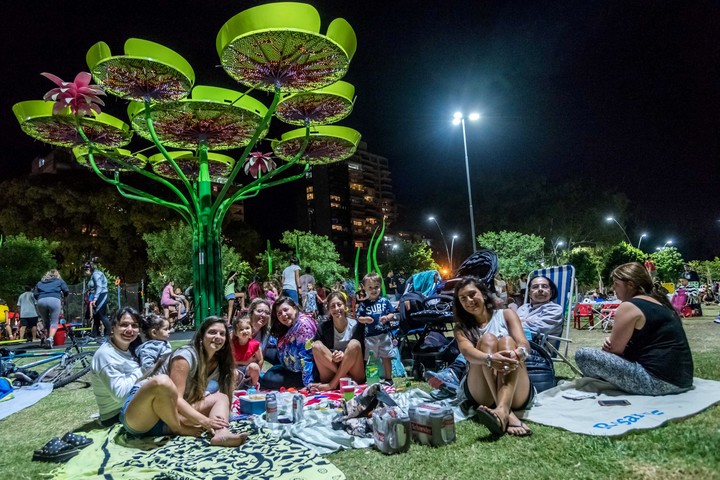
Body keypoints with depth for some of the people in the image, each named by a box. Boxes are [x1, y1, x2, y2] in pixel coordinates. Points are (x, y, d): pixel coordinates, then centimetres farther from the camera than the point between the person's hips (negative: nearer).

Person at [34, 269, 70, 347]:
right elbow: (66, 291, 13)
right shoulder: (59, 281, 25)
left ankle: (48, 337, 11)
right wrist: (62, 297, 31)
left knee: (46, 321, 17)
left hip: (41, 301, 3)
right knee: (54, 322, -2)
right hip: (54, 300, -2)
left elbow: (35, 295, 18)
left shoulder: (40, 283, 32)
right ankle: (50, 338, -24)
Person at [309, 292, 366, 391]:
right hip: (330, 374, 1)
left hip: (354, 374, -1)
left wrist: (344, 355, -21)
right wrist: (332, 358, -23)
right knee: (316, 345, -20)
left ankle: (332, 384, -26)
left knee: (354, 344, -25)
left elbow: (361, 353, -2)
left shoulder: (357, 325, -4)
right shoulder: (323, 328, -1)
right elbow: (318, 357, -2)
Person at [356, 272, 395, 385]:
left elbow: (392, 314, 4)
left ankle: (388, 378, 23)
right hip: (369, 335, 0)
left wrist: (387, 318, -17)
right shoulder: (363, 304, 0)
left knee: (386, 358, 9)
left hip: (384, 334, 0)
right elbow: (358, 317, 1)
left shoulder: (385, 301, 1)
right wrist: (364, 319, -19)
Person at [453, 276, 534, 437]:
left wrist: (518, 353, -32)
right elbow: (467, 352, -11)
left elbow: (524, 344, -6)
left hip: (517, 393, 0)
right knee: (487, 340, -21)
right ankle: (508, 415, -40)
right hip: (480, 393, 0)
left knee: (507, 341, -24)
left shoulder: (506, 315, 13)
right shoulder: (461, 327, 12)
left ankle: (502, 411, -49)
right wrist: (490, 359, -35)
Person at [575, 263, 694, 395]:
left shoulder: (629, 306, -12)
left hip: (657, 381, -10)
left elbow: (613, 350, -8)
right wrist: (612, 341, 6)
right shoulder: (660, 303, 16)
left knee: (583, 355, -13)